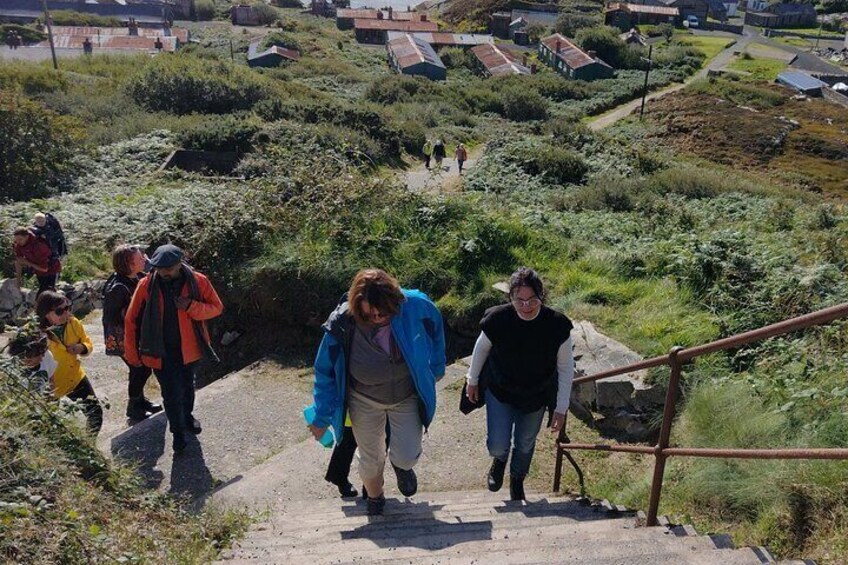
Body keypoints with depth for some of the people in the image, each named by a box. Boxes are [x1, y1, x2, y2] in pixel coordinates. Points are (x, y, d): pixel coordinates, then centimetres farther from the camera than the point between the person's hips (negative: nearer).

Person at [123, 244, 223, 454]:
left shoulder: (198, 281, -15)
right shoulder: (147, 285, -15)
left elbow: (216, 308, -7)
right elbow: (131, 320, -5)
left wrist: (191, 306, -26)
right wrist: (132, 353, -2)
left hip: (189, 348, 2)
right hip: (160, 351, -2)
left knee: (187, 385, 23)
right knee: (172, 393, 1)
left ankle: (187, 417, 50)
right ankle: (178, 431, 25)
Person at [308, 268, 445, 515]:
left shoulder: (416, 306, -30)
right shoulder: (342, 324, -31)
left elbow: (435, 330, -4)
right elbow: (325, 372, -14)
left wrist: (436, 369, 8)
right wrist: (322, 417, -6)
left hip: (408, 396, 0)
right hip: (365, 401, 0)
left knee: (406, 457, -3)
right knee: (371, 459, 15)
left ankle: (402, 466, 38)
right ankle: (374, 497, 51)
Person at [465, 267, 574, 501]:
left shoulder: (557, 326, -26)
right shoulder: (497, 319, -27)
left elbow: (566, 367, -12)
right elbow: (481, 349, -6)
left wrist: (561, 408, -7)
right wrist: (472, 380, 6)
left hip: (536, 396, 1)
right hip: (499, 392, -1)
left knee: (525, 445, 21)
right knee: (498, 445, -2)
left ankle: (517, 480, 53)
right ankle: (499, 460, 38)